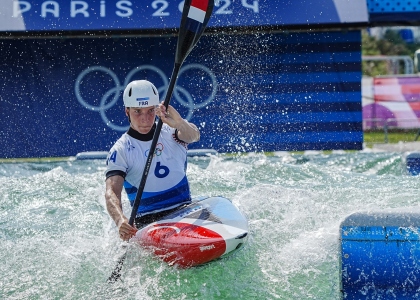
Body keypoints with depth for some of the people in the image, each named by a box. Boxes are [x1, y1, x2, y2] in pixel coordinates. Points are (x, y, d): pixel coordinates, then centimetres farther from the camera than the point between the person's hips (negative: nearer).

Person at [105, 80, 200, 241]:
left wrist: (179, 122, -42)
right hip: (147, 222, -1)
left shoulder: (170, 133, 7)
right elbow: (111, 192, -14)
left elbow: (193, 136, -16)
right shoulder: (120, 150, 0)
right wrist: (120, 220, -37)